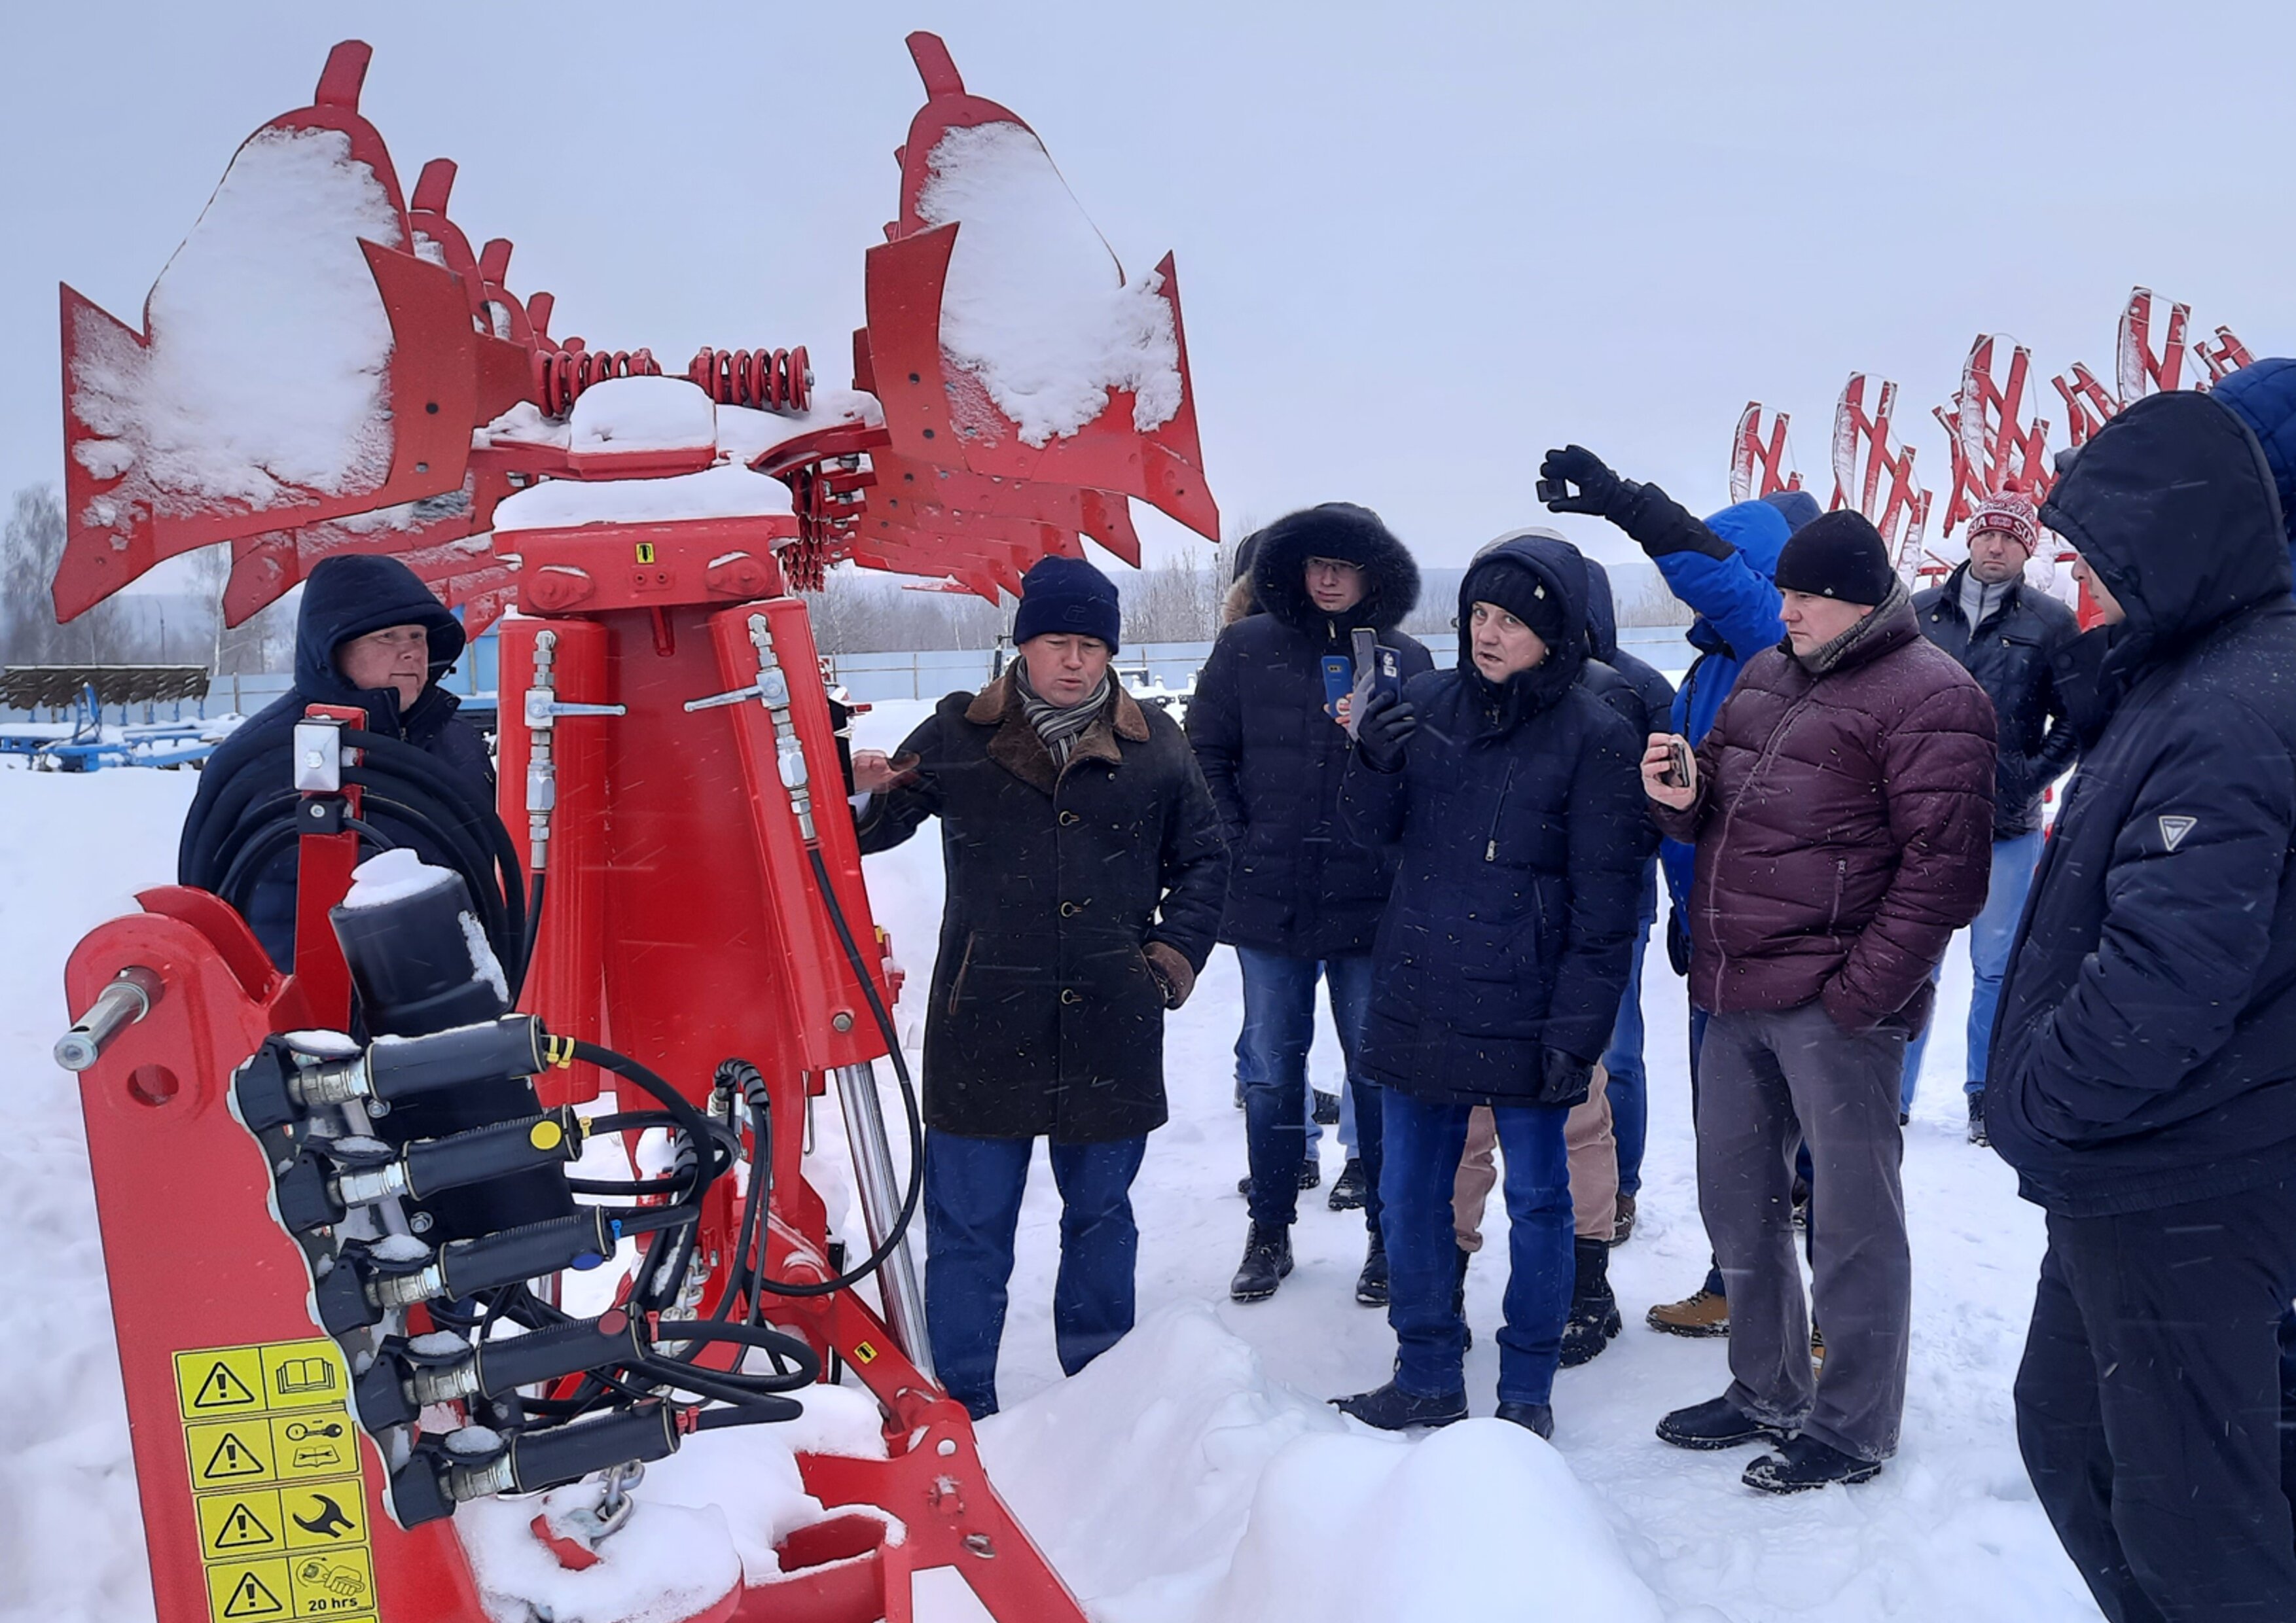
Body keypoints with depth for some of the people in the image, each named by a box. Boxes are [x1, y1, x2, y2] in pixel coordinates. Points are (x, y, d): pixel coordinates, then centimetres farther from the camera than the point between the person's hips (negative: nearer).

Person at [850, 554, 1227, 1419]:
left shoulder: (1152, 745, 4)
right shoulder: (958, 737, -1)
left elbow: (1202, 859, 15)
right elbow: (874, 827, 8)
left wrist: (1176, 952, 3)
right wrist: (863, 793, -15)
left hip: (1110, 1031, 2)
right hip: (984, 1030, -1)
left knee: (1101, 1215, 17)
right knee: (969, 1225, 4)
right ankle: (961, 1402, 19)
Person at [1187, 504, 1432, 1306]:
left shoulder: (1405, 661, 2)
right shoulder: (1247, 649, 3)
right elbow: (1205, 754, 7)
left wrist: (1402, 865, -7)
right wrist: (1235, 848, 1)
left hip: (1371, 908, -1)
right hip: (1269, 903, 1)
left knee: (1379, 1071, 7)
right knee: (1270, 1068, 11)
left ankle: (1388, 1235, 21)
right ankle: (1269, 1231, 25)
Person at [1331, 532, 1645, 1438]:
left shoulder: (1595, 738, -9)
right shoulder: (1429, 704, 4)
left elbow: (1603, 905, -9)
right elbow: (1374, 829, 9)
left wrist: (1577, 1029, -12)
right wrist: (1374, 763, -11)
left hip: (1523, 1015, -4)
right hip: (1416, 1002, 5)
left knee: (1536, 1200, 9)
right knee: (1410, 1194, 12)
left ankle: (1527, 1391, 25)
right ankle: (1426, 1379, 29)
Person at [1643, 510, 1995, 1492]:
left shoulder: (1928, 698, -10)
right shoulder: (1767, 676, 15)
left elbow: (1944, 867, -15)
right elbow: (1722, 810, 23)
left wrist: (1862, 996, -16)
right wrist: (1684, 794, -1)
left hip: (1833, 1005, -8)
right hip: (1738, 995, 8)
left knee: (1851, 1218, 3)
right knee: (1736, 1201, 17)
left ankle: (1853, 1428, 19)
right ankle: (1767, 1392, 35)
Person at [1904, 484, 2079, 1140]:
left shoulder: (2051, 623, 1)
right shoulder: (1920, 613, 6)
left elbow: (2074, 722, 2)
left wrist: (2026, 777, -8)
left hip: (2007, 827, -1)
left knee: (1996, 966, 5)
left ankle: (1988, 1094, 18)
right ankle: (1893, 1092, 16)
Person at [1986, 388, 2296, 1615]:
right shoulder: (2188, 679, 9)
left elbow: (2167, 983, -28)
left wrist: (2028, 1100, -14)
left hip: (2182, 1201, -10)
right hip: (2125, 1180, 10)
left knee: (2190, 1515, 3)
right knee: (2065, 1435, 22)